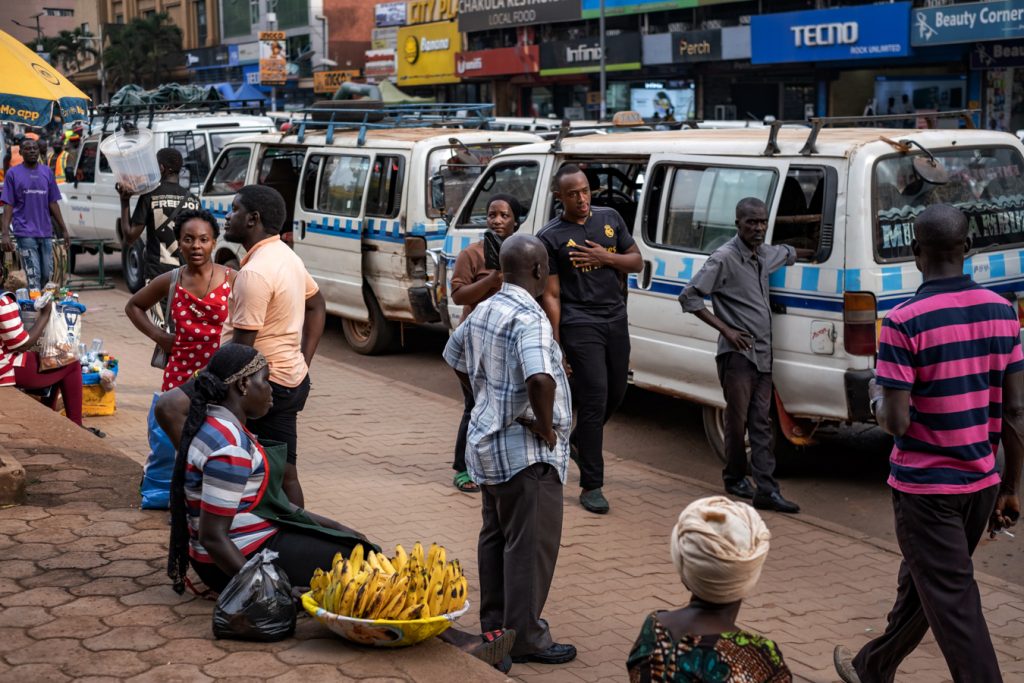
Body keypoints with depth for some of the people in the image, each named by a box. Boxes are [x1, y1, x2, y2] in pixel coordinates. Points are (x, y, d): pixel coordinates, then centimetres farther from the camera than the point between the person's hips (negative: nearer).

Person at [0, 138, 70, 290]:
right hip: (25, 233, -4)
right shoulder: (13, 173, 0)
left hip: (46, 232, 4)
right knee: (33, 276, -7)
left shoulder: (47, 172, 10)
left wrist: (64, 230, 10)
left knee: (47, 274, 8)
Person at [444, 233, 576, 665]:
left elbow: (455, 357, 23)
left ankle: (495, 622, 30)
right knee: (531, 544, -1)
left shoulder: (484, 311, 7)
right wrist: (546, 426, -22)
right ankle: (525, 637, 6)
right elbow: (540, 379, -37)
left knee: (495, 535, 18)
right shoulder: (529, 319, -21)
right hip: (526, 451, -9)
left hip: (488, 441, 10)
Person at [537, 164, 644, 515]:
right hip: (580, 325, -5)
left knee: (616, 393, 15)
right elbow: (551, 295, -7)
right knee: (594, 399, -9)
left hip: (616, 319, 6)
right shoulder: (550, 236, -6)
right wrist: (555, 345, -11)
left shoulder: (610, 218, 9)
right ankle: (591, 486, -2)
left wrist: (605, 258, -8)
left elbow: (636, 262, 12)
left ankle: (579, 440, 44)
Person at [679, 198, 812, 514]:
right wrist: (725, 330, -16)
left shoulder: (765, 254, 12)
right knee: (738, 421, 0)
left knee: (761, 423, 3)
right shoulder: (724, 259, -12)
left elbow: (788, 253, 37)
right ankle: (735, 478, 20)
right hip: (737, 354, -7)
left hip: (762, 354, 7)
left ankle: (767, 491, 1)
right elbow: (689, 296, -14)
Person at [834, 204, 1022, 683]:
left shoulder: (905, 322, -19)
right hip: (982, 481, 7)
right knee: (920, 583, 23)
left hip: (926, 486, -7)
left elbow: (896, 422, -20)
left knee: (953, 606, 0)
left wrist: (876, 397, 3)